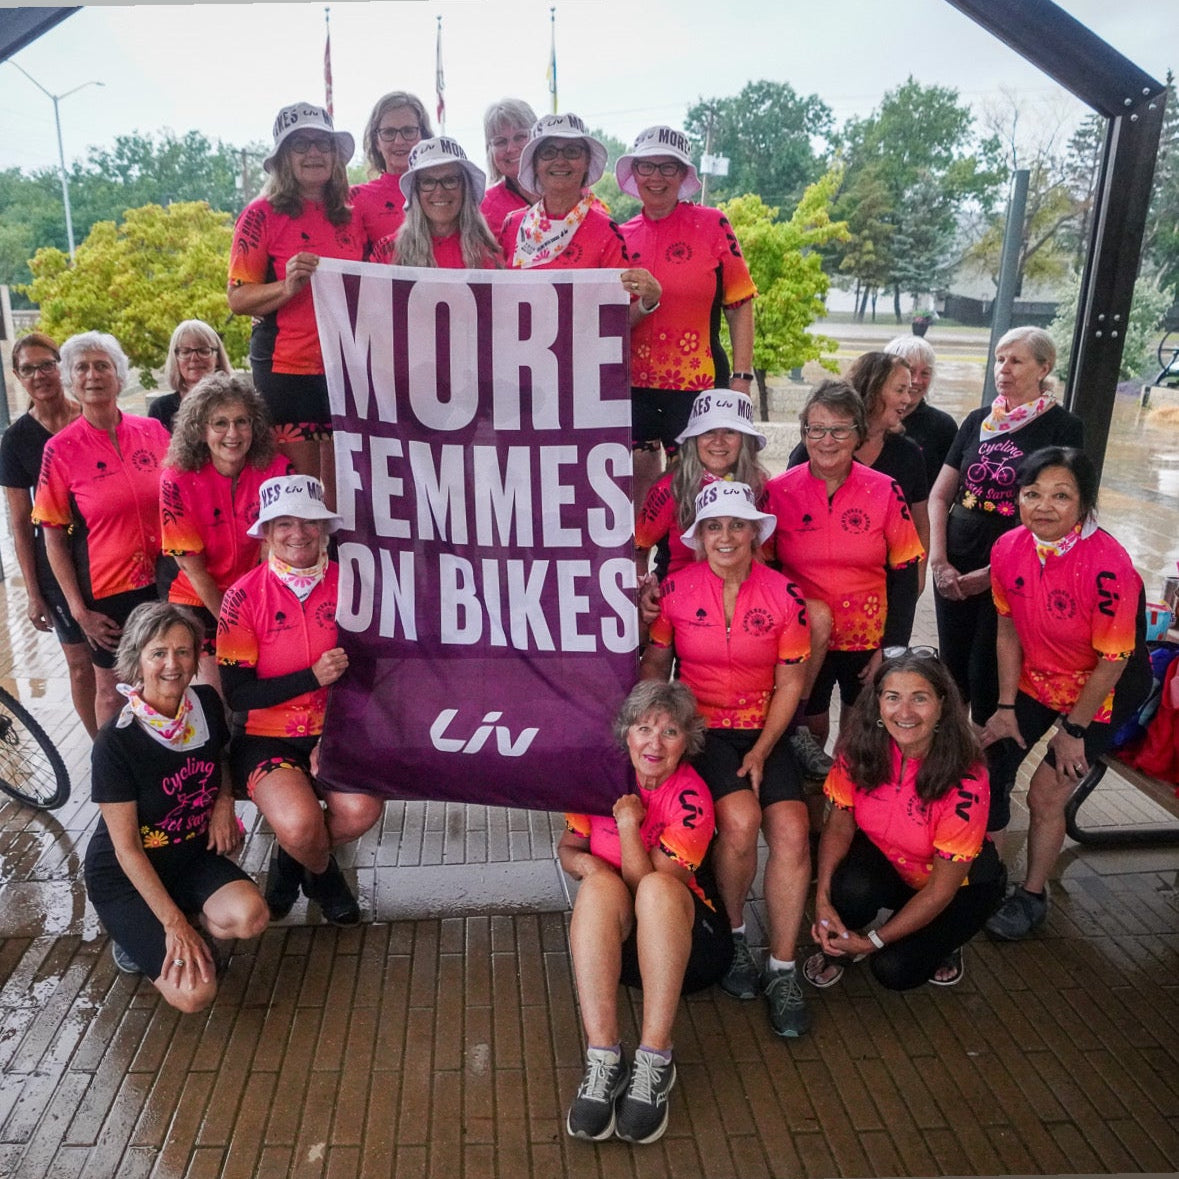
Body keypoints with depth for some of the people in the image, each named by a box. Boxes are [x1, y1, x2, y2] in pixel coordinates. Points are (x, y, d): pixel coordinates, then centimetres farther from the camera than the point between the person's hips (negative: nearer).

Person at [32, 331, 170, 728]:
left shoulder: (153, 431, 0)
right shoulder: (60, 449, -7)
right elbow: (53, 538, -4)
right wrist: (78, 609, -7)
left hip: (164, 581, 3)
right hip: (106, 590, -2)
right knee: (112, 691, 11)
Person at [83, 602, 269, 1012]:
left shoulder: (206, 704, -9)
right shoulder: (116, 741, -24)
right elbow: (127, 848, -19)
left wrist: (224, 800, -8)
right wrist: (175, 923, -22)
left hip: (192, 853, 5)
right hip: (125, 874, -5)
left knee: (251, 916, -26)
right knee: (194, 994, -20)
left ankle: (148, 934, 5)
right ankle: (134, 936, 9)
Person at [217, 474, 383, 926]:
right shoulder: (244, 597, -9)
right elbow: (237, 694, -10)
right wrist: (313, 676, -22)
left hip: (334, 732, 2)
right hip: (265, 737, -2)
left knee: (361, 810, -24)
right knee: (300, 824, -27)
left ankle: (292, 857, 13)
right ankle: (320, 872, 14)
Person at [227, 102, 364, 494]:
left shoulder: (351, 214, 11)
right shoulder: (263, 214, -1)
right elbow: (237, 298, -5)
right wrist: (287, 287, -22)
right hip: (287, 369, -4)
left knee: (343, 486, 7)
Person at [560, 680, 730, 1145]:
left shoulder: (691, 797, -13)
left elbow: (647, 883, -18)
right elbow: (567, 848, 6)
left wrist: (628, 824, -28)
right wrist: (582, 862, -16)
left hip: (680, 933, -2)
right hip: (610, 935, 3)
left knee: (657, 885, -35)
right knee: (600, 884, -31)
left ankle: (654, 1062, -34)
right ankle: (602, 1061, -37)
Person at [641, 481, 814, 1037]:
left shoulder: (784, 594, -1)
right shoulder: (676, 589, -2)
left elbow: (790, 683, 1)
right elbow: (653, 665, 6)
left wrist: (760, 751, -8)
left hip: (764, 731, 2)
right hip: (699, 728, -1)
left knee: (790, 829, -21)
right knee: (740, 818, -26)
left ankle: (782, 971, -4)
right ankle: (733, 935, 3)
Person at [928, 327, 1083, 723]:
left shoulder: (1063, 427, -5)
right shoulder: (978, 421, 8)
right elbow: (939, 496, 8)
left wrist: (992, 572, -14)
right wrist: (939, 560, -5)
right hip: (956, 561, 4)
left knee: (986, 675, 1)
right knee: (952, 667, 12)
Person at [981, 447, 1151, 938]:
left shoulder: (1108, 566, -31)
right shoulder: (1008, 548, -15)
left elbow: (1113, 661, -22)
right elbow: (1008, 629, -3)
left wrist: (1073, 729, -13)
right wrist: (1006, 708, -2)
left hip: (1096, 693, -5)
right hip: (1033, 680, 5)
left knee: (1045, 795, -4)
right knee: (988, 764, 7)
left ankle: (1032, 896, 20)